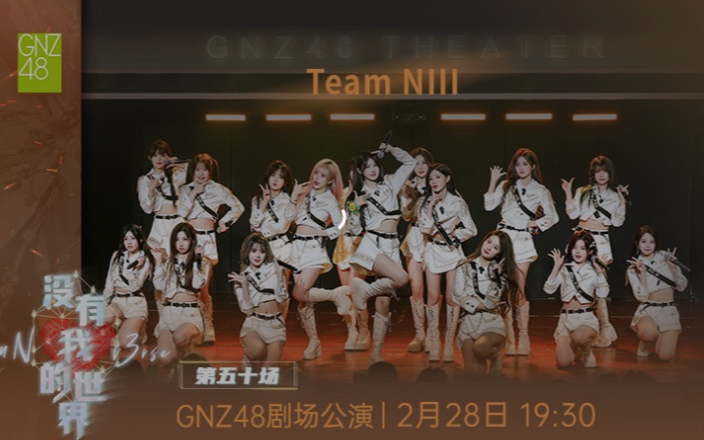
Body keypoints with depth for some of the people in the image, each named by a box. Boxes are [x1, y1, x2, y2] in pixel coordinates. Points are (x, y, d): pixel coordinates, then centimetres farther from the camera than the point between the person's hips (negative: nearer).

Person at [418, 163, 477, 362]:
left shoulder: (457, 202, -3)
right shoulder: (426, 203, 4)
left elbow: (471, 230, -1)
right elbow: (426, 228, -7)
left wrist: (452, 236, -9)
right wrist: (431, 206, -11)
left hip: (452, 251, -2)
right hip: (433, 251, 2)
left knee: (451, 298, -3)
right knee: (433, 297, -1)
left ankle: (449, 346, 1)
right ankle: (434, 345, 2)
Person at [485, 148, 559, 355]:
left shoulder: (540, 191, 6)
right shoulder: (507, 186, 11)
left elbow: (553, 216, 5)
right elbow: (489, 205, -1)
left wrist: (535, 224, -1)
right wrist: (493, 181, -4)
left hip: (523, 240, -2)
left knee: (519, 292, -4)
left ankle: (523, 338, 5)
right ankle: (510, 340, 5)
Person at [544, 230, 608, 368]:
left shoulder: (594, 271, 2)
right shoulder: (564, 269, 5)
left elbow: (603, 294, -12)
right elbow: (548, 289, -6)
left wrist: (600, 272, -17)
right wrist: (556, 267, -12)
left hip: (586, 317, -2)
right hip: (566, 318, 2)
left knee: (579, 337, -39)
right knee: (563, 362, -14)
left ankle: (587, 351, 0)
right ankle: (574, 346, 23)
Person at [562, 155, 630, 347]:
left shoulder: (615, 196, 9)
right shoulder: (583, 192, 10)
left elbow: (617, 222, 2)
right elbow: (573, 214, 1)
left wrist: (622, 202, -6)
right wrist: (568, 194, -6)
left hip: (600, 241, -2)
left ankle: (605, 328, -6)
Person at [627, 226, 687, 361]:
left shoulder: (665, 257, 2)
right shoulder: (632, 269, 2)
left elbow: (682, 286, 1)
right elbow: (642, 297, -10)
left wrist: (673, 267, -12)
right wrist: (643, 272, -17)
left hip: (669, 311, 1)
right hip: (648, 310, -1)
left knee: (665, 355, -16)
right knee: (648, 333, -37)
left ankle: (663, 338, 20)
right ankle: (645, 342, 1)